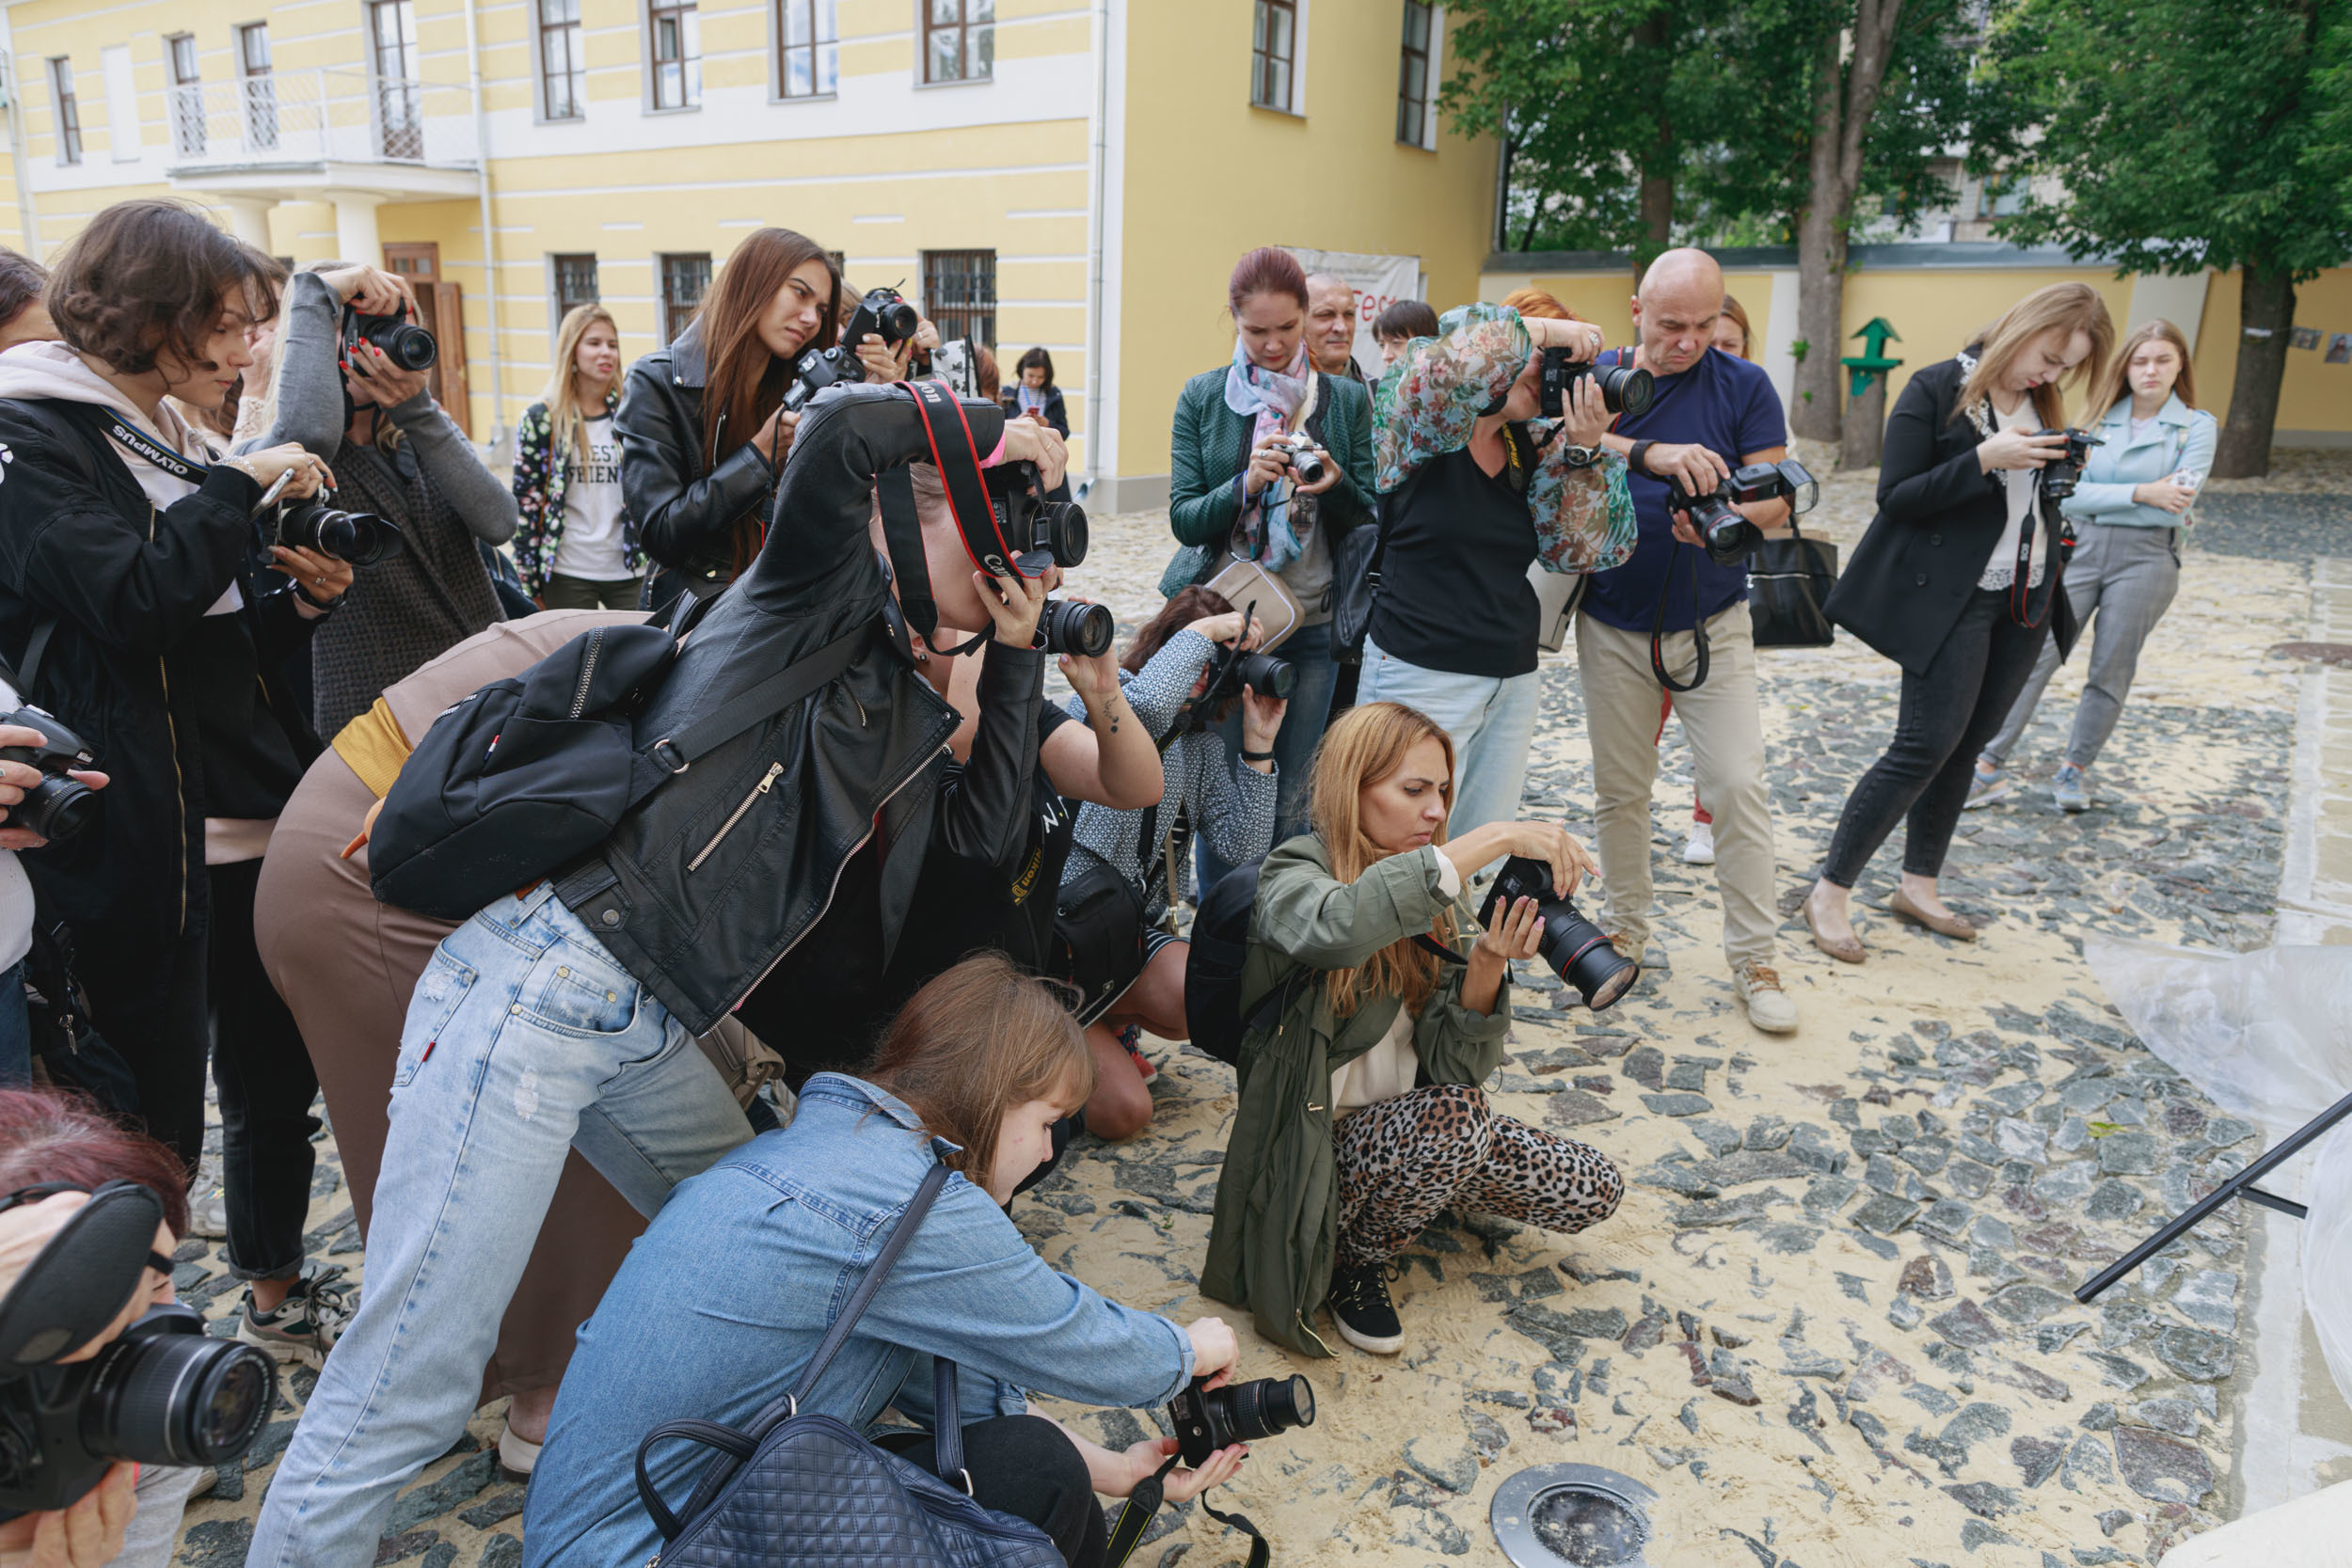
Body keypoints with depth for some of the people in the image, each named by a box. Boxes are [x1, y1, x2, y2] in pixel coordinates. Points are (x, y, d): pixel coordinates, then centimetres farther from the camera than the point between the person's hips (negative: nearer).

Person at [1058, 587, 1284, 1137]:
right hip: (1060, 924, -5)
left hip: (1134, 927, 6)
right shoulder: (1103, 695, -8)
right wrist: (1204, 629, -21)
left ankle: (1111, 1021, 8)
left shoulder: (1202, 740, 9)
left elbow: (1241, 851, -1)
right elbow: (1148, 705, -35)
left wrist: (1258, 745, -5)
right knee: (1123, 1111, -14)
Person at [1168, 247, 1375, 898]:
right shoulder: (1202, 398, 3)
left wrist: (1335, 486, -17)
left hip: (1313, 625, 1)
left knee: (1293, 802, 7)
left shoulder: (1348, 399, 4)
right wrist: (1246, 484, -21)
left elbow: (1369, 519, 5)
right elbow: (1184, 520, -2)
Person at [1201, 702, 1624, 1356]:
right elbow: (1338, 925, -44)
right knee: (1455, 1114, -33)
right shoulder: (1292, 878, -16)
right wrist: (1494, 838, -39)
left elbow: (1457, 1066, -4)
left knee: (1593, 1191, -6)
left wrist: (1486, 968, -23)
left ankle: (1414, 1197, 16)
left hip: (1412, 1134, 7)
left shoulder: (1423, 898, 3)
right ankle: (1357, 1259, -5)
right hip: (1315, 1148, -7)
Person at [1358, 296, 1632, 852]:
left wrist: (1583, 450, -8)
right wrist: (1546, 330, -17)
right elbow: (1449, 365, -30)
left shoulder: (1534, 445, 10)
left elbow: (1578, 550, 4)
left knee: (1482, 858, 13)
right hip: (1422, 676, -6)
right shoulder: (1420, 428, -7)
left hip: (1514, 679, 7)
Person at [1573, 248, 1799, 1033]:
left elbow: (1774, 499, -7)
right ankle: (1624, 930, 29)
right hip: (1613, 627, 1)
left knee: (1738, 785, -5)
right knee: (1619, 788, 10)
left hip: (1712, 627, -1)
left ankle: (1753, 960, 6)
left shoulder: (1744, 386, -3)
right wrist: (1655, 455, -37)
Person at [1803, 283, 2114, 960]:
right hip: (1949, 599, -7)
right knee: (1925, 746, -10)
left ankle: (1918, 886, 22)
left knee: (1965, 746, 10)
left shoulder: (2042, 406, 12)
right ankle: (1830, 892, -1)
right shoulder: (1936, 390, -8)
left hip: (2025, 602, 7)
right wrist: (1985, 460, -23)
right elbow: (1895, 497, -15)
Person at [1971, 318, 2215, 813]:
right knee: (2034, 655, -7)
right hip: (2080, 550, 2)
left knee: (2111, 671, 4)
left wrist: (2097, 498, -9)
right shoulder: (2099, 418, 9)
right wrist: (2140, 494, -13)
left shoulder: (2197, 426, 3)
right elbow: (2067, 495, -3)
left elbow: (2175, 504, -9)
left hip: (2144, 558, -1)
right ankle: (1990, 767, -5)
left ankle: (2074, 771, 18)